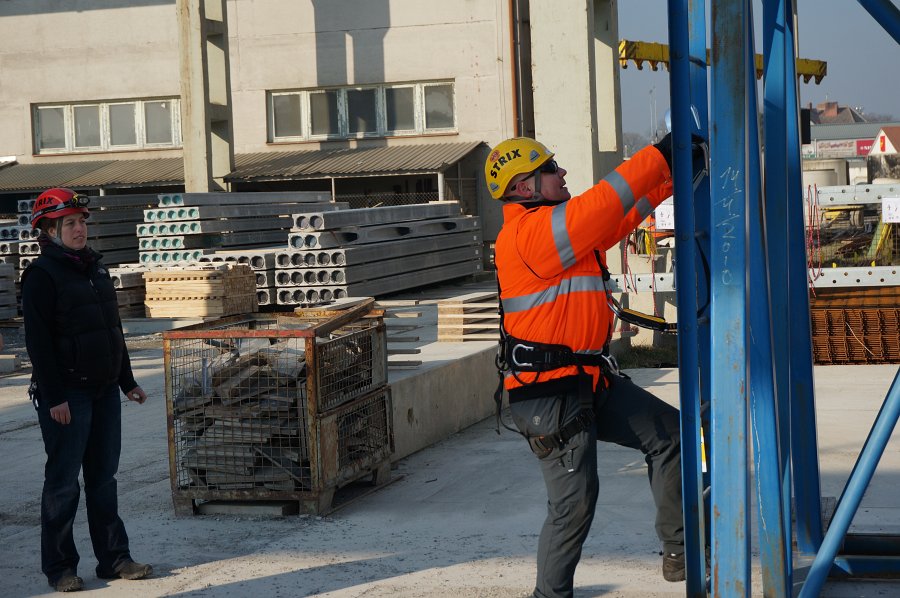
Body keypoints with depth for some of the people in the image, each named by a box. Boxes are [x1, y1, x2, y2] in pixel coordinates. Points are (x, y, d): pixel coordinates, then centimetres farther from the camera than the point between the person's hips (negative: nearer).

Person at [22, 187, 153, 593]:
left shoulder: (96, 270, 14)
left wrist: (127, 382, 20)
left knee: (103, 477, 11)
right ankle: (59, 567, 9)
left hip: (104, 391, 7)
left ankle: (114, 558, 17)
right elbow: (38, 341, -15)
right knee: (63, 482, 0)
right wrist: (54, 397, -19)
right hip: (66, 395, -7)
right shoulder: (42, 275, -10)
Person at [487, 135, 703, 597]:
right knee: (574, 502, -6)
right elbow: (604, 204, -24)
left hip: (589, 380, 10)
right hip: (547, 394, -10)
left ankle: (679, 552, 14)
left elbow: (627, 212, 18)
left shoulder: (561, 224, 14)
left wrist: (670, 171, 8)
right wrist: (660, 156, -19)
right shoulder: (526, 233, -17)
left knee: (667, 433, 9)